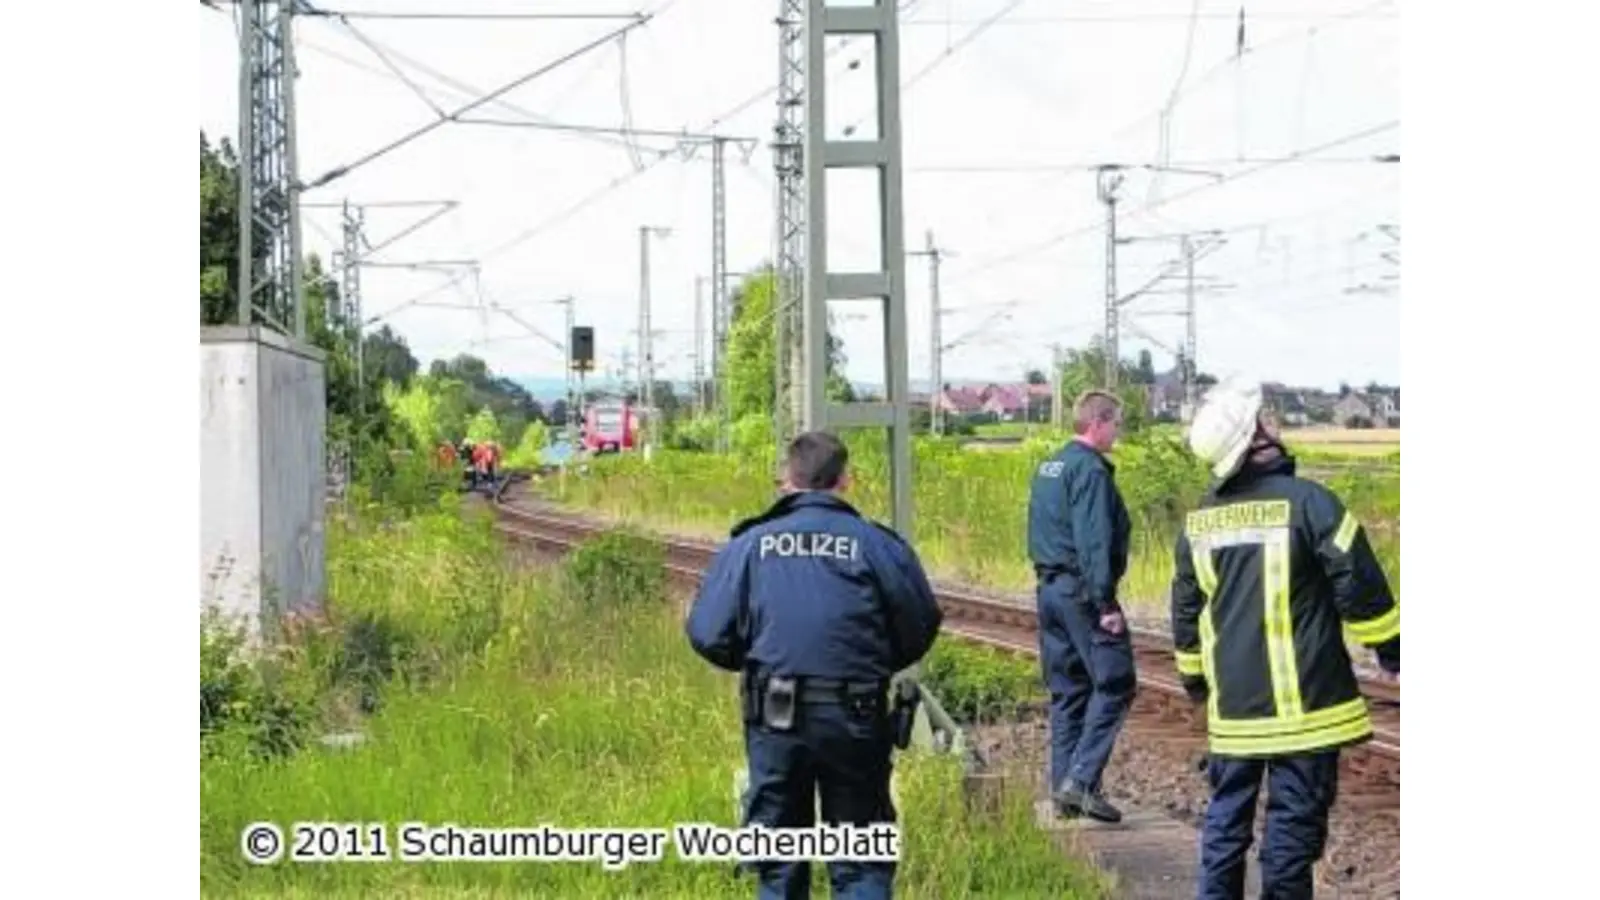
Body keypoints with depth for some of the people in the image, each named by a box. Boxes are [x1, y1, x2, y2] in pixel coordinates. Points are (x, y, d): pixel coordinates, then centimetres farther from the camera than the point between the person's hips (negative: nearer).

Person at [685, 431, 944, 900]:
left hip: (775, 719, 1)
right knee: (861, 862, 10)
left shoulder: (749, 543, 0)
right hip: (855, 719, -1)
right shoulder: (877, 544, -3)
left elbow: (707, 634, -3)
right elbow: (921, 627, 2)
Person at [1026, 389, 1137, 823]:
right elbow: (1095, 542, -19)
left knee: (1065, 690, 12)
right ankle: (1082, 779, -12)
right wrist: (1106, 604, -18)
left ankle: (1063, 786, 12)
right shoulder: (1091, 471, -13)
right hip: (1082, 591, -9)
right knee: (1113, 684, -5)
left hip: (1048, 588, 9)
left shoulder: (1047, 469, 16)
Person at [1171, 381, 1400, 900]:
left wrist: (1194, 678, 28)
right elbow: (1361, 589, -9)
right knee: (1294, 818, 2)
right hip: (1303, 701, -5)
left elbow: (1185, 609, 14)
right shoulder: (1307, 502, -13)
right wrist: (1391, 652, 6)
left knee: (1226, 816, 14)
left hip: (1232, 706, 5)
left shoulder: (1198, 520, 5)